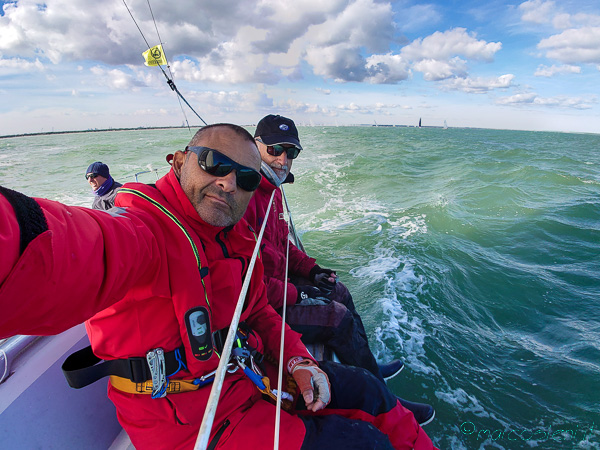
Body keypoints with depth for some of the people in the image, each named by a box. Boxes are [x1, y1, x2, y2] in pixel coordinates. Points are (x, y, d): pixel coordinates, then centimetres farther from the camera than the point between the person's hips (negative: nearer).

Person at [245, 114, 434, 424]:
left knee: (339, 292, 16)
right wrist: (295, 294, -20)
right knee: (339, 317, -10)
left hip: (275, 279, 11)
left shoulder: (271, 189, 9)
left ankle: (369, 368, 37)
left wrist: (312, 270, 6)